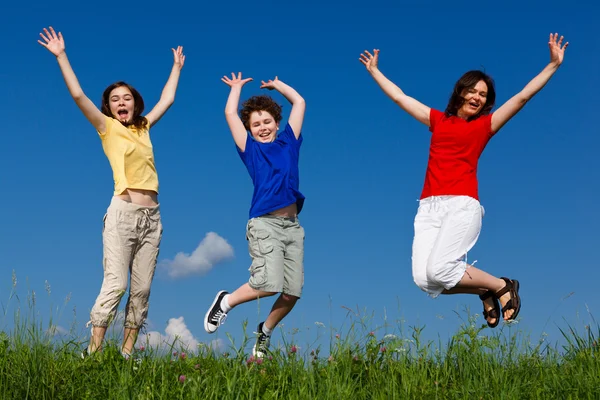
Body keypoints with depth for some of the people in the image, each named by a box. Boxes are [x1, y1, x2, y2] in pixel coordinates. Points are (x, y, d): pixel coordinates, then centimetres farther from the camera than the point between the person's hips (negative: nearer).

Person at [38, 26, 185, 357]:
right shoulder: (107, 127, 4)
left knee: (141, 289, 1)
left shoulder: (143, 128, 17)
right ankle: (93, 351, -7)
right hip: (123, 212, -5)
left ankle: (127, 352, 5)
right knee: (114, 284, -12)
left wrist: (177, 67, 37)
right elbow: (78, 95, -6)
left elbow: (167, 99, 29)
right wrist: (61, 56, -10)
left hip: (151, 215, 5)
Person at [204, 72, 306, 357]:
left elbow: (299, 103, 22)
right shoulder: (250, 149, 10)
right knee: (269, 284, -20)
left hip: (292, 226, 4)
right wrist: (237, 86, 23)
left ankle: (265, 331, 22)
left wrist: (276, 84, 33)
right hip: (264, 224, -4)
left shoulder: (288, 142, 17)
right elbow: (230, 113, 8)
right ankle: (226, 301, 6)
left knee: (293, 291, -3)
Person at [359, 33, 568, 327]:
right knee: (423, 279, -15)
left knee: (438, 270, -23)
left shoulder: (485, 125, 13)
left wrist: (554, 65, 8)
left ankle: (503, 287, 3)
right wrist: (374, 71, 34)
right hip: (429, 207, 3)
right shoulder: (437, 120, 19)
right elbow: (399, 97, 28)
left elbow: (523, 96, 10)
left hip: (462, 205, -3)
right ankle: (485, 291, 12)